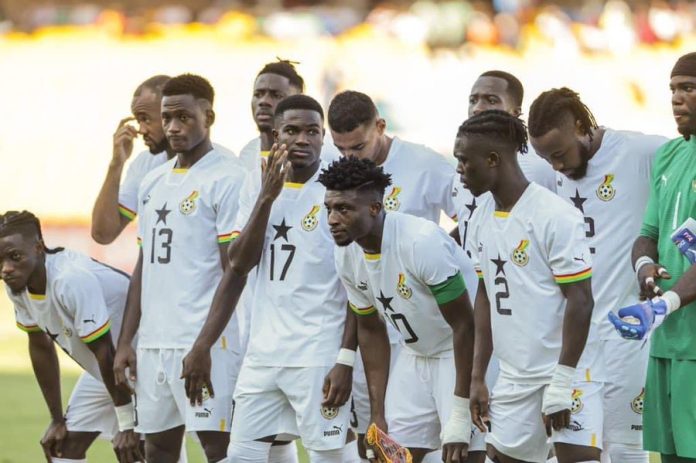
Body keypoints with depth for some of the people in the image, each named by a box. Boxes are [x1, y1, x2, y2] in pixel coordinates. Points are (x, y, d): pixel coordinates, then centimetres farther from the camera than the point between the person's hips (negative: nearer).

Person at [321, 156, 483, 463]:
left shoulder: (422, 242, -29)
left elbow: (464, 325, -23)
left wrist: (459, 419, -23)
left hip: (464, 354, -7)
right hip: (415, 355, 7)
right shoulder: (347, 255, -6)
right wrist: (378, 415, 7)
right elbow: (370, 330, 9)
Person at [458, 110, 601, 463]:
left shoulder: (556, 217, -15)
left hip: (566, 370, -8)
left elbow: (580, 301, -15)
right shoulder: (482, 219, 9)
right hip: (514, 377, 8)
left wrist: (562, 383, -17)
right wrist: (478, 377, 13)